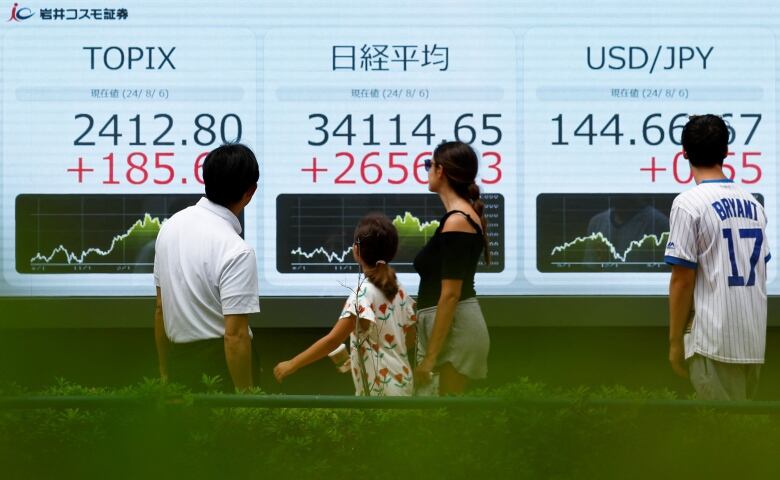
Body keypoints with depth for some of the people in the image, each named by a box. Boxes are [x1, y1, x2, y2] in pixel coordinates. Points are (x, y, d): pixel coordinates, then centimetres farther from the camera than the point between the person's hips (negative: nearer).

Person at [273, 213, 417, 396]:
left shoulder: (364, 292, -17)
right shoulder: (398, 289, 5)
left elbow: (333, 340, -22)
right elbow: (410, 337, 13)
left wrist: (292, 365, -17)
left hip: (380, 389, -8)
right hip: (400, 382, 8)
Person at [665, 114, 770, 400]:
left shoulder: (689, 203, -9)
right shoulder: (752, 203, 11)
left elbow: (682, 280, -10)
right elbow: (760, 272, 16)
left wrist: (675, 341, -3)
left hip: (714, 340, -7)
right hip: (755, 338, 7)